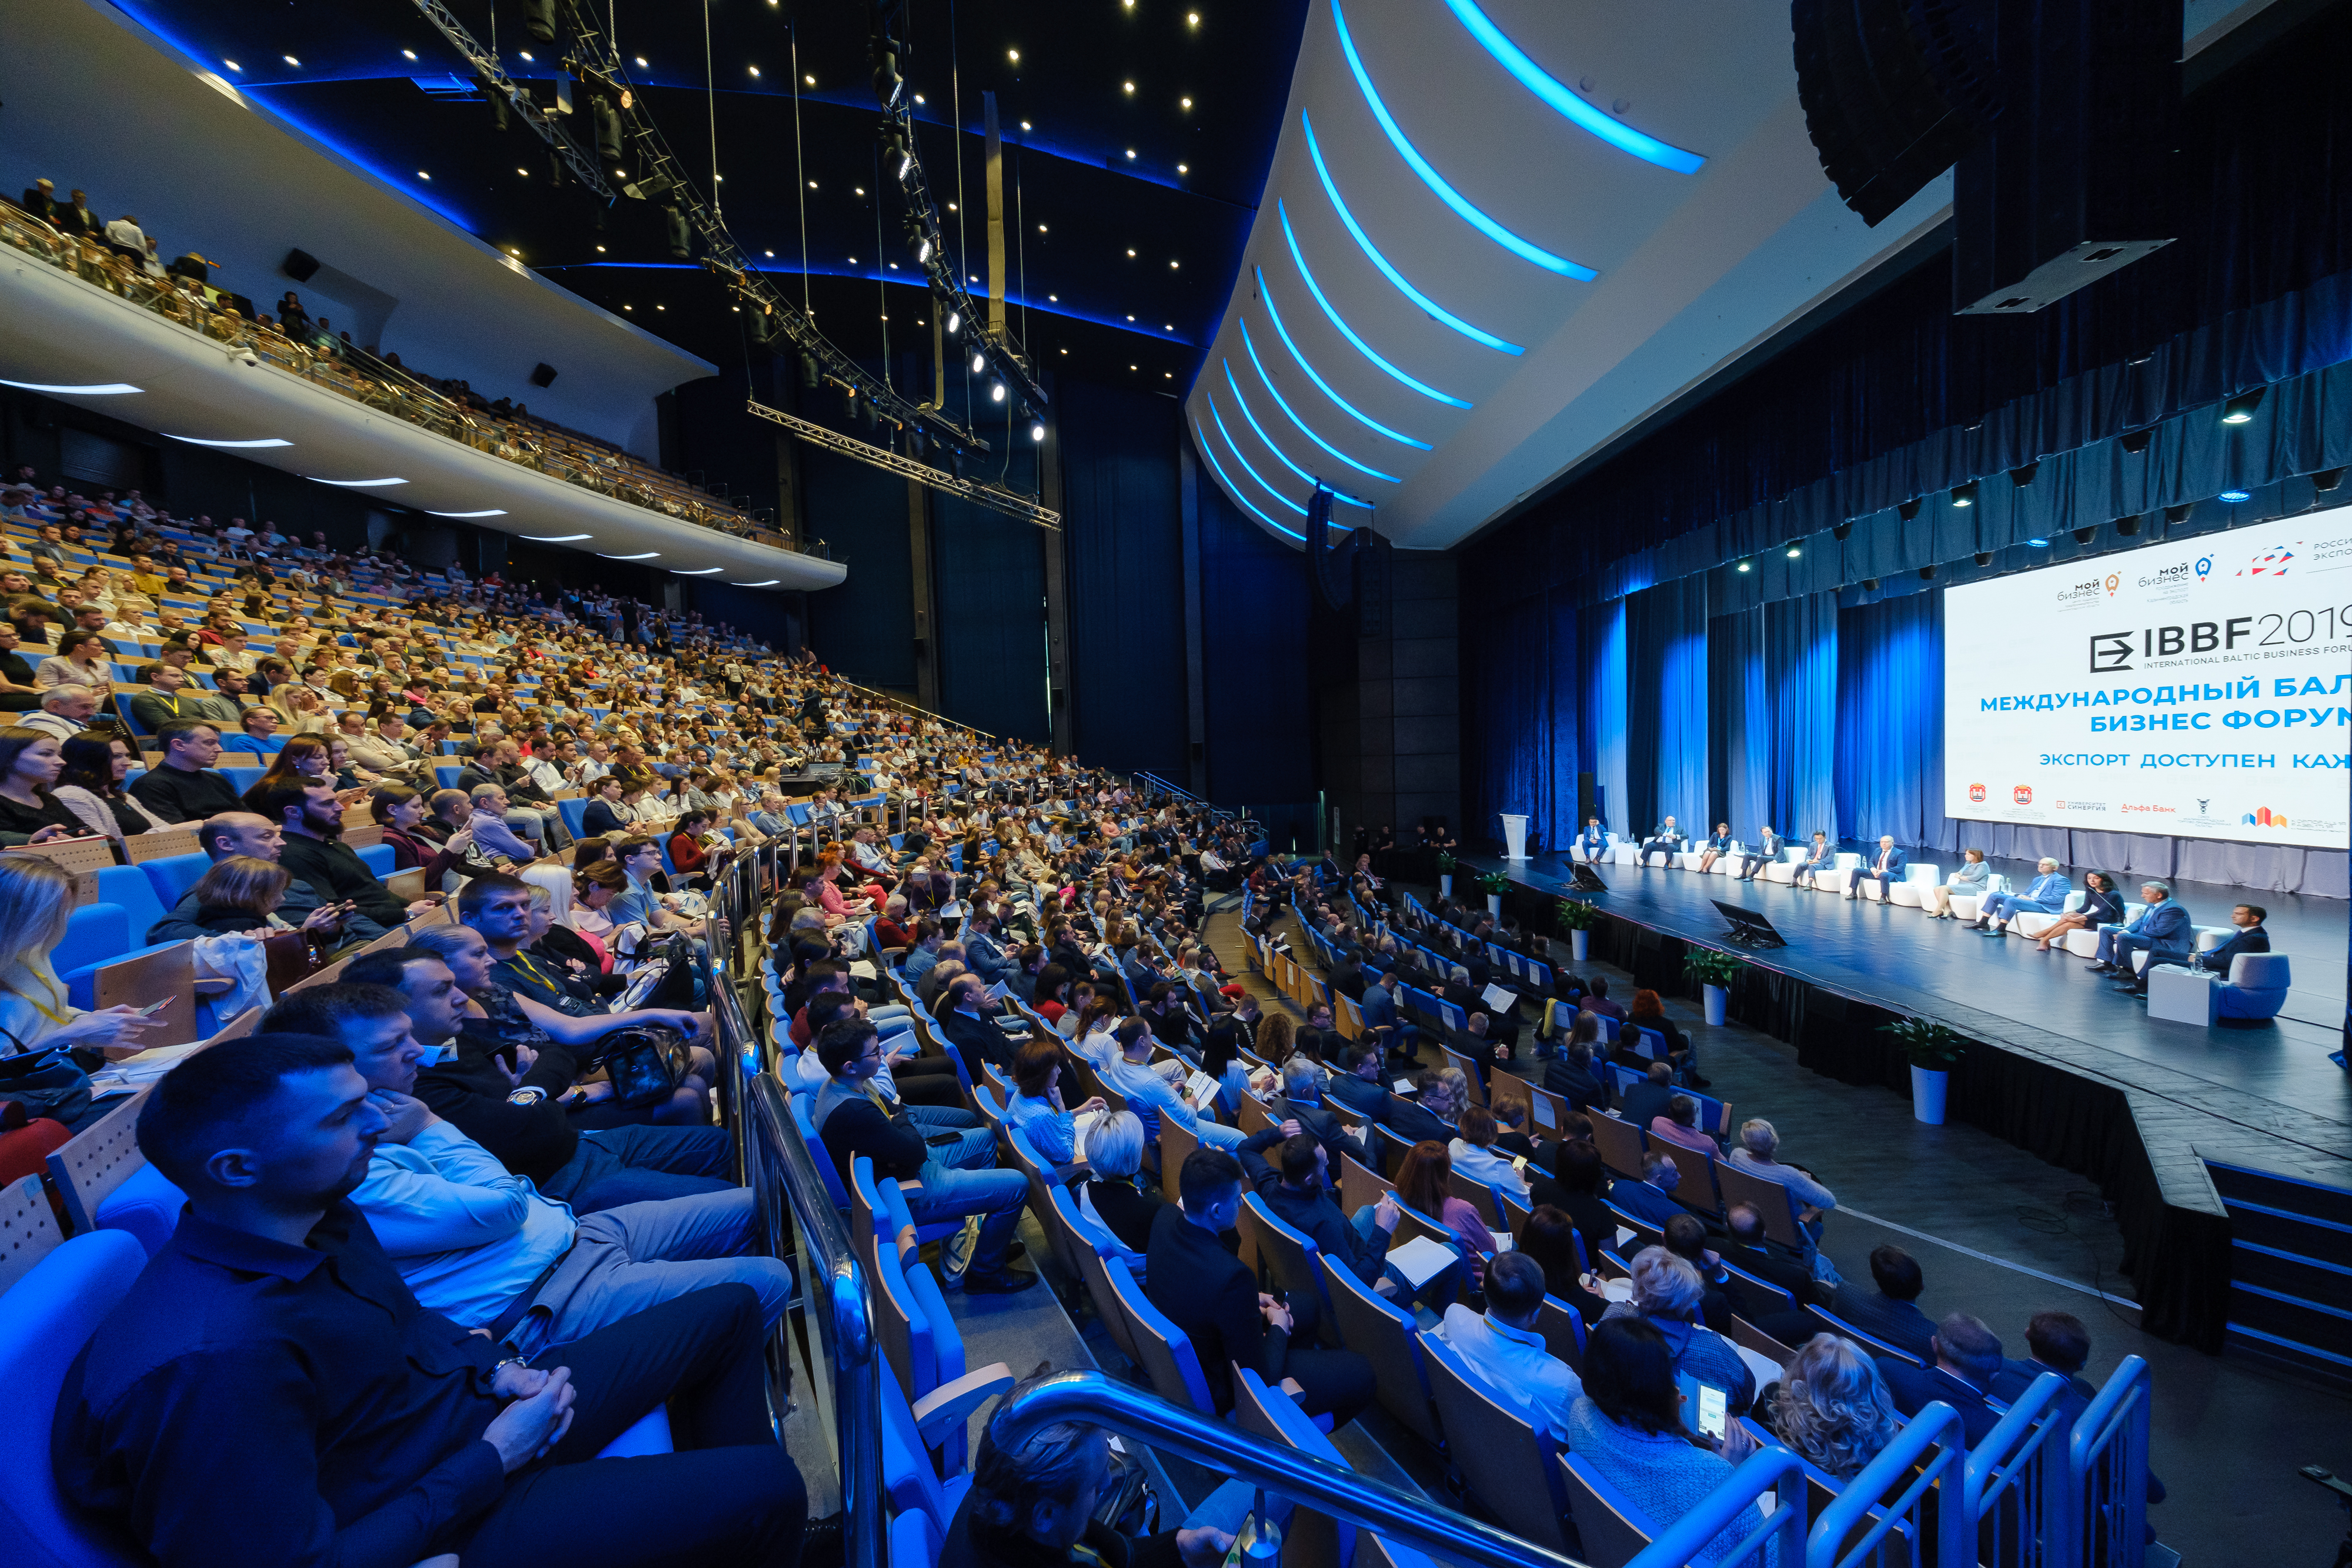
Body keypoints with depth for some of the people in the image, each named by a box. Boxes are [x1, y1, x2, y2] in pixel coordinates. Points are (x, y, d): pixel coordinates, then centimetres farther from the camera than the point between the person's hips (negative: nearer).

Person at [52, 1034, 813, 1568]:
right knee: (769, 1488, -19)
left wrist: (500, 1366, -2)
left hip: (484, 1409, 9)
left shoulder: (321, 1219, -4)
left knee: (729, 1310, 13)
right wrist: (496, 1456, -20)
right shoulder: (210, 1366, -32)